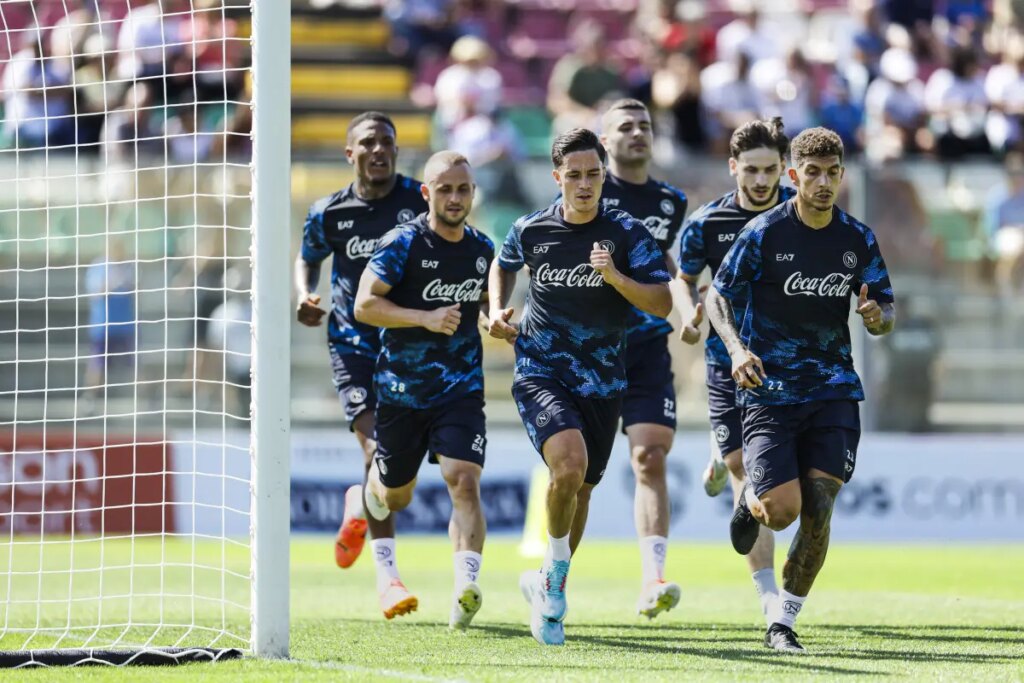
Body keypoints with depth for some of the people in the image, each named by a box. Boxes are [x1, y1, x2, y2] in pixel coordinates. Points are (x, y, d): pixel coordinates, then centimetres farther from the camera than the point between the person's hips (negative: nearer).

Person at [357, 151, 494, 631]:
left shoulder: (483, 249, 5)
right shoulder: (402, 244, -10)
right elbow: (364, 305, -16)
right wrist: (426, 318, -26)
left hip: (460, 390, 2)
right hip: (400, 389, -2)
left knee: (464, 483, -19)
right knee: (395, 497, 14)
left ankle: (465, 589, -30)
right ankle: (369, 491, 52)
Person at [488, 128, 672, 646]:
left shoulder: (627, 233, -5)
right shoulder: (530, 230, 0)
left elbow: (662, 304, -11)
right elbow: (503, 265, 23)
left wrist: (615, 277, -26)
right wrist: (497, 309, 7)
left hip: (601, 383, 2)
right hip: (540, 372, -2)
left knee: (579, 490, 13)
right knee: (570, 465, -26)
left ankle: (548, 585, 37)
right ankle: (555, 583, -7)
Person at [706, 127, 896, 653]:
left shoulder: (859, 239, 4)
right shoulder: (763, 233, -6)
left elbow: (885, 310, 11)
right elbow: (718, 296, -3)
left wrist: (878, 317, -14)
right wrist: (736, 347, -21)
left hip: (833, 391, 3)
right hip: (769, 389, -3)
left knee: (817, 511, -9)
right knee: (783, 509, -14)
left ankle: (783, 624, 7)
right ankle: (751, 500, 26)